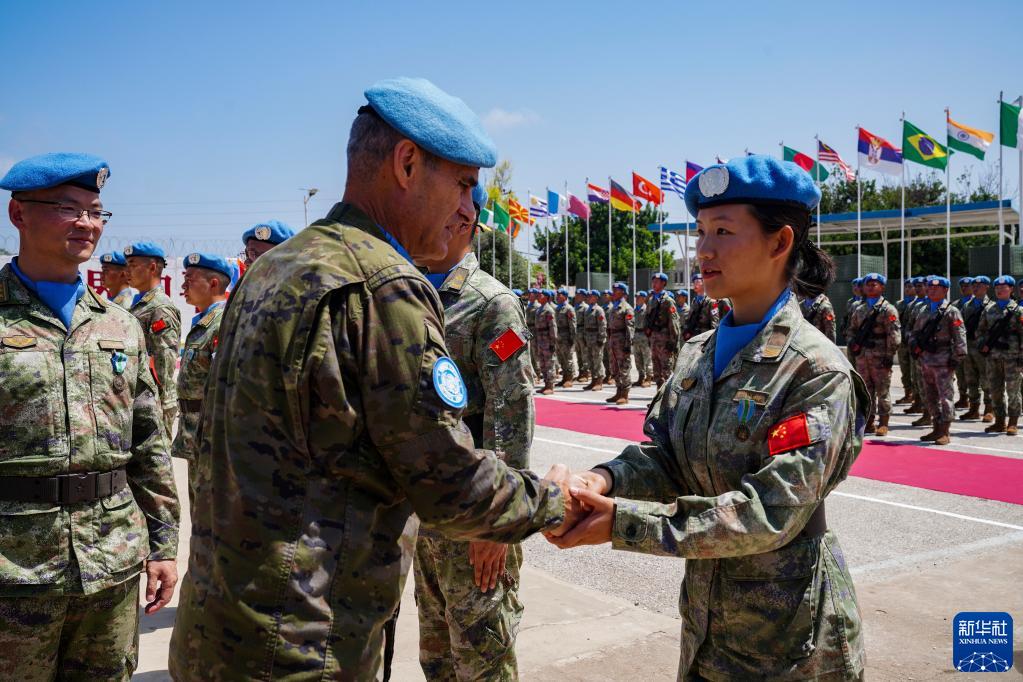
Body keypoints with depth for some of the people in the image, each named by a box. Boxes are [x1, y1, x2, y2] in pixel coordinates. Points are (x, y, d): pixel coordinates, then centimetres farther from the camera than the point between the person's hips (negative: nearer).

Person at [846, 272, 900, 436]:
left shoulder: (888, 309, -3)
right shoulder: (859, 309, 15)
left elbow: (894, 335, -8)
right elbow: (852, 329, 21)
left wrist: (890, 355, -13)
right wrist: (853, 345, 6)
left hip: (880, 356, -5)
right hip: (862, 355, 5)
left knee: (882, 390, -1)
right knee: (866, 390, 8)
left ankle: (883, 424, 6)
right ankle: (869, 422, 15)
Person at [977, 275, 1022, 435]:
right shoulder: (989, 309, 12)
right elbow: (981, 330, 18)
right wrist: (983, 344, 0)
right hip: (993, 355, 4)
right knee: (995, 389, 8)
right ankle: (999, 422, 17)